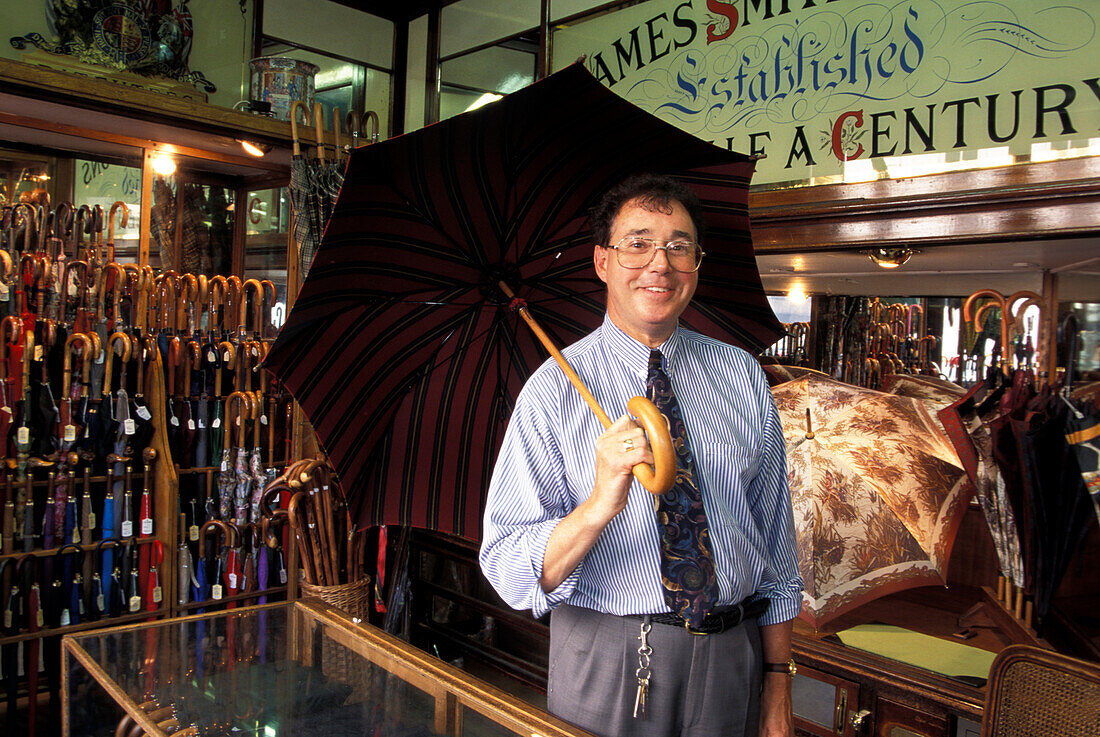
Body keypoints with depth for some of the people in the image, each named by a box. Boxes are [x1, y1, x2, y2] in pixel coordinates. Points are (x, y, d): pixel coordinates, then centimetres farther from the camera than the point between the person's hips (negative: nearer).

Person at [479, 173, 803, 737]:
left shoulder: (743, 377, 2)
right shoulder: (554, 390, -10)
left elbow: (775, 537, 7)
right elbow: (507, 572, -16)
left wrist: (778, 686, 6)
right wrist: (599, 506, -34)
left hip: (733, 658, 3)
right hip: (607, 664, -3)